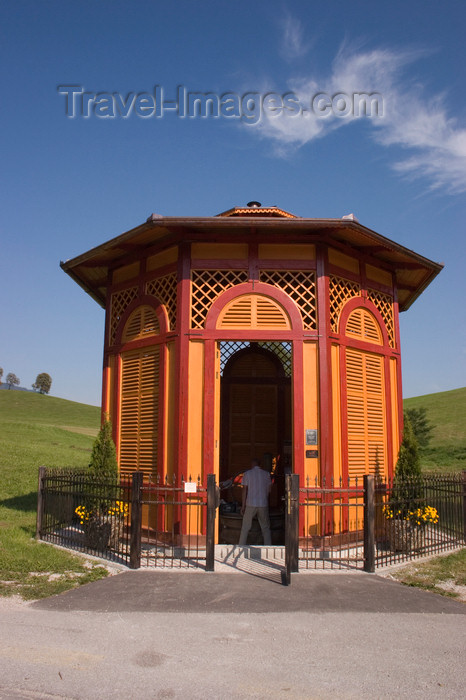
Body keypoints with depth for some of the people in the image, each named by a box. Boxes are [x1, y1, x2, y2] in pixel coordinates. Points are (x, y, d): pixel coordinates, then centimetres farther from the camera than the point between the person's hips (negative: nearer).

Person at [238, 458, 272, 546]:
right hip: (263, 504, 1)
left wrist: (243, 506, -1)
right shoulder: (266, 474, 5)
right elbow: (269, 490, 9)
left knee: (245, 528, 8)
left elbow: (245, 490, -4)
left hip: (250, 504, -1)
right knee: (266, 528, 11)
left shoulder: (247, 473, 0)